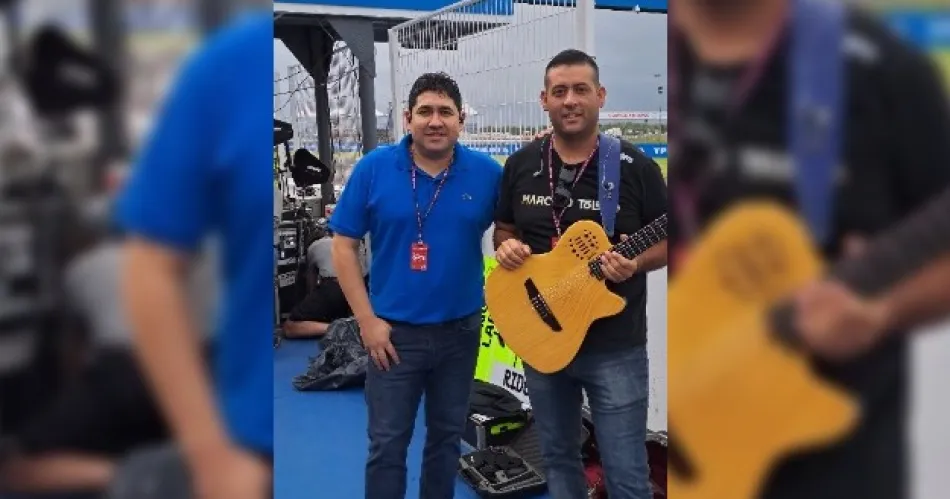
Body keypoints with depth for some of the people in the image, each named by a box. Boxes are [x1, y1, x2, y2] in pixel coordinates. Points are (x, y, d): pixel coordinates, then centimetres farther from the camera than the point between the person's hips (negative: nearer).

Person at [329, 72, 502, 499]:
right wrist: (367, 321, -10)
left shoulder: (487, 172, -5)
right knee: (387, 443, 9)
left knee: (447, 435, 19)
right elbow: (344, 246, -6)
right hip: (394, 331, -2)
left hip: (461, 329, 2)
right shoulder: (373, 168, -9)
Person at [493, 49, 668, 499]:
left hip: (615, 347, -3)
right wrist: (506, 246, -9)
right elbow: (503, 228, 13)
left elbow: (667, 241, -1)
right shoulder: (521, 164, 2)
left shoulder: (635, 166, -9)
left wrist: (635, 264, -22)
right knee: (558, 457, 19)